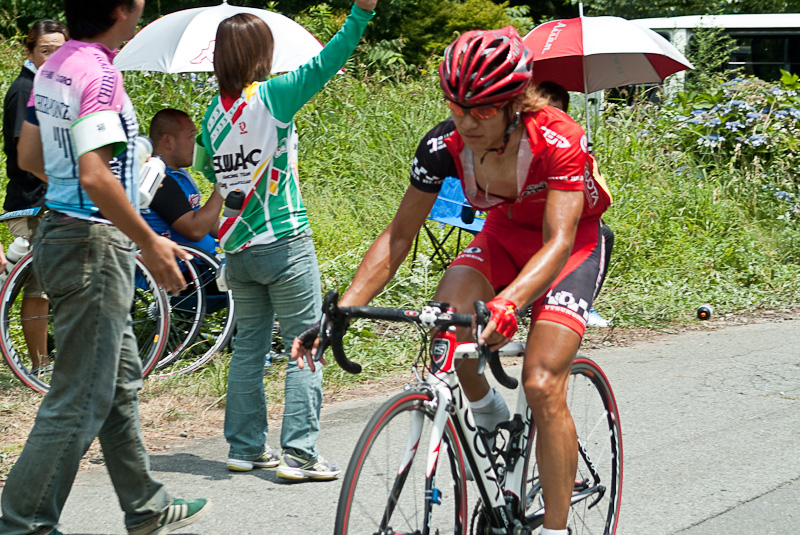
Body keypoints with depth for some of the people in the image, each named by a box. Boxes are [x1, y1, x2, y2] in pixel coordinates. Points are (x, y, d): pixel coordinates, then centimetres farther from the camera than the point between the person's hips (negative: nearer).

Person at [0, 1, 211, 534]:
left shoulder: (53, 67, 9)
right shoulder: (99, 71, -20)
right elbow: (95, 175, -28)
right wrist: (150, 242, -20)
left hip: (60, 227, 10)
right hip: (94, 244, -10)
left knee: (121, 381, 19)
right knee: (79, 401, -2)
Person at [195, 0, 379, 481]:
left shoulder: (213, 114, 4)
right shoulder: (274, 96, -10)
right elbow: (325, 64, -16)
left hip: (237, 250, 6)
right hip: (286, 245, -6)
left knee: (249, 347, 16)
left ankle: (245, 447, 20)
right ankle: (299, 454, -2)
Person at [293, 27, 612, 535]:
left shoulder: (558, 140, -34)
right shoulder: (444, 144, -22)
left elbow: (557, 242, -41)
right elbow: (399, 236, -17)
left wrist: (506, 304, -60)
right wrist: (341, 310, -28)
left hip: (573, 243, -4)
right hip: (504, 233, 4)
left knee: (542, 384, -20)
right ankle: (485, 408, 5)